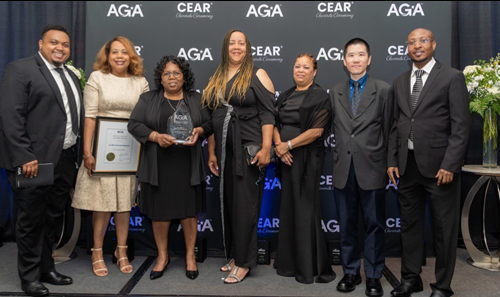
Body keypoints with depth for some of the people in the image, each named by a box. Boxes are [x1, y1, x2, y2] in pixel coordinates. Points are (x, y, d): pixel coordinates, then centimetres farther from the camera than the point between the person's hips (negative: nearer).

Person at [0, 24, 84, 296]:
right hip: (35, 162, -7)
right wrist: (24, 158, -20)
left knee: (53, 218, 17)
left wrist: (80, 155, 8)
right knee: (31, 221, 7)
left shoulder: (71, 76, 17)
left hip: (65, 161, 7)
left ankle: (46, 268, 32)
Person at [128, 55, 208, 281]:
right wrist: (156, 136, -16)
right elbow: (134, 124, 0)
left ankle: (190, 256, 20)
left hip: (187, 166, 0)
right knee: (160, 210, 6)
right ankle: (163, 256, 23)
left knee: (189, 210, 4)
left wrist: (198, 131, -12)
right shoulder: (148, 99, 8)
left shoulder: (197, 100, 11)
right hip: (158, 166, 0)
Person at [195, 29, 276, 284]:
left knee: (245, 205, -1)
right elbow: (212, 120, 16)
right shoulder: (216, 79, 15)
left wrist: (266, 148, -18)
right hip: (225, 151, 6)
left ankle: (244, 262, 11)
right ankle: (234, 255, 25)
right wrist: (212, 153, 12)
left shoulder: (257, 75, -1)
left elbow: (267, 114, -9)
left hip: (249, 149, -6)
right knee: (228, 204, 10)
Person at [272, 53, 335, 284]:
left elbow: (316, 131, -14)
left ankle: (310, 268, 12)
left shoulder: (320, 97, -4)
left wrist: (288, 145, -14)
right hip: (286, 158, 6)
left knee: (305, 209, -2)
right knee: (288, 207, 10)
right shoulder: (285, 96, 15)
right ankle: (290, 263, 23)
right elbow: (275, 123, 9)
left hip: (307, 158, -6)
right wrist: (279, 145, -8)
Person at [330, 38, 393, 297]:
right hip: (343, 169, 3)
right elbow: (335, 130, 8)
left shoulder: (384, 90, 2)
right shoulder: (335, 92, 10)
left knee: (374, 225, 7)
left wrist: (389, 165, -1)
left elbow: (388, 130, 1)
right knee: (346, 224, 11)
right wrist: (338, 159, 3)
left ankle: (373, 276, 21)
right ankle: (351, 272, 26)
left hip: (372, 169, -3)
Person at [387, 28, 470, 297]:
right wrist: (392, 161, 5)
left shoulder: (452, 78, -2)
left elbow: (461, 126, -8)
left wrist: (450, 165, -15)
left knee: (444, 228, 5)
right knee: (410, 224, 13)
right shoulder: (399, 82, 13)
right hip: (407, 165, 5)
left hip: (438, 165, -4)